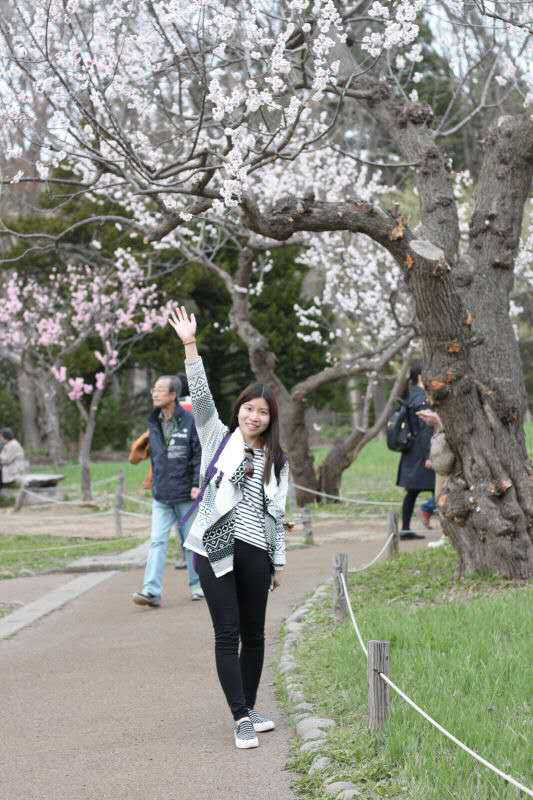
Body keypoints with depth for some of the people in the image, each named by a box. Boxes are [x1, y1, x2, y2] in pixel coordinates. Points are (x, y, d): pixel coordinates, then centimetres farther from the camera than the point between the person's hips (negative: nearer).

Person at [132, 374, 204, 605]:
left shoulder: (190, 421, -8)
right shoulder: (153, 423, 7)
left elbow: (200, 455, -9)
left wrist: (197, 484, -17)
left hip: (186, 493, -4)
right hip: (160, 495, 4)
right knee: (157, 542, -5)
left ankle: (197, 585, 24)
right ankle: (152, 591, -10)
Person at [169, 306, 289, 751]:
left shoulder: (276, 460, 12)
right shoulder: (218, 439, 6)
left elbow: (278, 514, 14)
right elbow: (202, 397, -7)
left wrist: (279, 560, 12)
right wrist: (190, 346, -17)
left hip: (255, 553, 3)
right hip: (215, 549, -3)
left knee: (253, 634, 10)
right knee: (227, 633, -4)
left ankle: (249, 709, 24)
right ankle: (241, 719, -2)